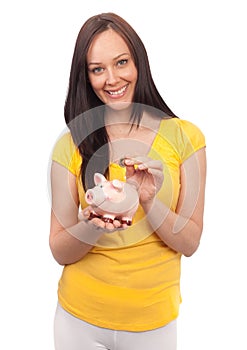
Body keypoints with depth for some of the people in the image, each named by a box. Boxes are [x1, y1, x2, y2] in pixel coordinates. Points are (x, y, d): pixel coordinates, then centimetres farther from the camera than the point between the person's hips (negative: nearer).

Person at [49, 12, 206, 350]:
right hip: (80, 316, 1)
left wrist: (150, 201, -24)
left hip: (153, 319, 0)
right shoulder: (70, 145, -6)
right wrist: (92, 227, -26)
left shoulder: (183, 136, -8)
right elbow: (60, 251, -6)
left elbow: (190, 242, -7)